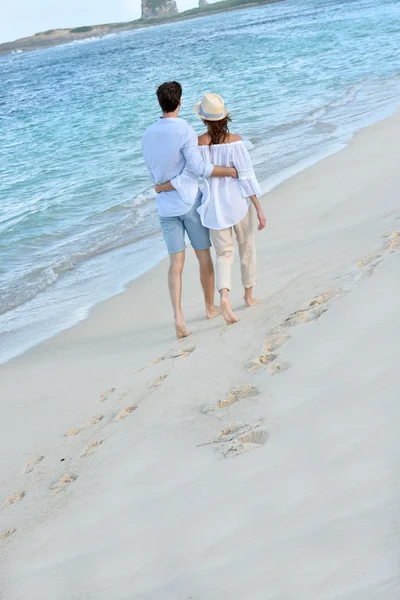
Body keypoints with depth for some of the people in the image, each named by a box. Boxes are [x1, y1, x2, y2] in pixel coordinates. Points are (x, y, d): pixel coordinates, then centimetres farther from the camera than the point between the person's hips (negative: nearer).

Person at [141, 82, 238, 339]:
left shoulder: (148, 136, 4)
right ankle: (210, 307, 26)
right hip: (190, 202, -4)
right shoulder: (185, 131, -14)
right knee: (204, 256, 13)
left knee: (177, 262, 3)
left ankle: (178, 316, -12)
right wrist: (230, 171, -9)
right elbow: (198, 167, -20)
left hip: (166, 206, 4)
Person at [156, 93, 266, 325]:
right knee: (247, 247, 22)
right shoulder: (235, 141, -13)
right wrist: (259, 209, -10)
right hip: (239, 202, -1)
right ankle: (249, 295, 34)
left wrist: (161, 187, -1)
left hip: (215, 206, 1)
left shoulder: (197, 143, -10)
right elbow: (247, 177, -14)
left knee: (224, 255, 10)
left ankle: (224, 297, -16)